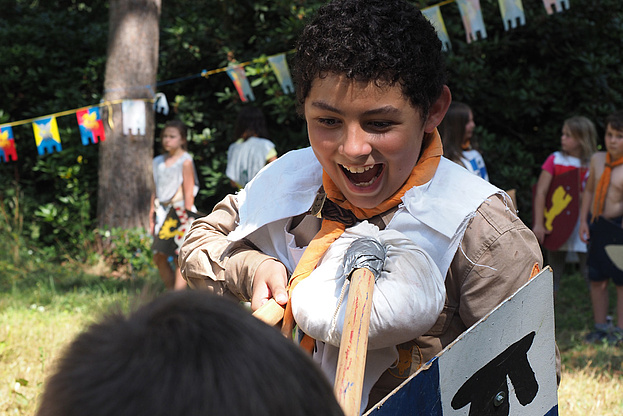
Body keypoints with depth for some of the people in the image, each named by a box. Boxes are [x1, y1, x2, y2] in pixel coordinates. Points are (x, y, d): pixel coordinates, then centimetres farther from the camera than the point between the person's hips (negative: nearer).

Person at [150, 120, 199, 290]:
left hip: (179, 211, -6)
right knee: (159, 257, 2)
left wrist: (188, 217, -12)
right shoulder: (158, 162, 13)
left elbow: (189, 193, -8)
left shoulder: (185, 162, -5)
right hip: (162, 212, 6)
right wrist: (152, 217, 14)